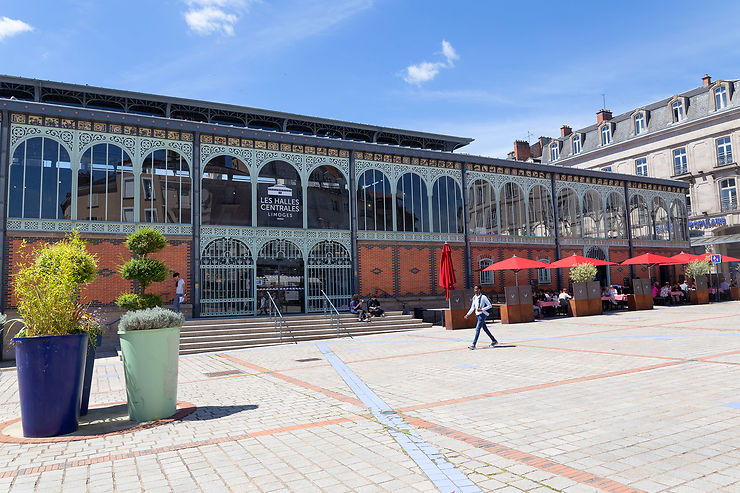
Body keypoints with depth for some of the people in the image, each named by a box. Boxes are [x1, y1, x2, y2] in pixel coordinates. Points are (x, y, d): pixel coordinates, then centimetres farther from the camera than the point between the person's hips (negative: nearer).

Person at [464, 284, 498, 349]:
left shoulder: (483, 297, -10)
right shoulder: (474, 298, 11)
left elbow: (490, 305, -9)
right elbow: (472, 308, 17)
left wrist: (482, 309, -17)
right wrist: (468, 314, 7)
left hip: (482, 314, -8)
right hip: (478, 315, 8)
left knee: (477, 329, -13)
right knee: (485, 329, 15)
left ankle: (473, 345, -16)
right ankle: (494, 341, 29)